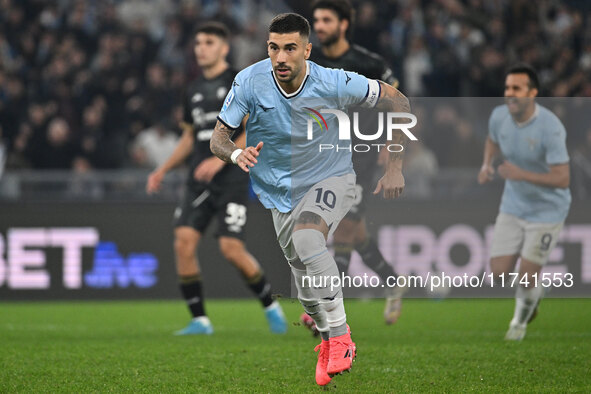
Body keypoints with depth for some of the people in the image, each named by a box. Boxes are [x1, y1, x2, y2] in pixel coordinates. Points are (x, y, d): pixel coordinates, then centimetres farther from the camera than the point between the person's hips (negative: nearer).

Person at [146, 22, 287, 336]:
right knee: (184, 242, -10)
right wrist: (163, 170, 16)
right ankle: (199, 320, -3)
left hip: (232, 178, -6)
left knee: (231, 248, -13)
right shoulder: (194, 90, 17)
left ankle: (270, 306, 10)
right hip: (199, 181, 6)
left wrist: (221, 159, -19)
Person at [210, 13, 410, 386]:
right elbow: (218, 138, -13)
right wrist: (237, 153, -37)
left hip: (332, 178, -4)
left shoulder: (333, 83, -24)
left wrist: (395, 167, -11)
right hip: (281, 191, 4)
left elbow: (397, 101, -11)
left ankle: (340, 336, -24)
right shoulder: (249, 82, -19)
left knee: (306, 239, -33)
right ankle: (329, 340, 39)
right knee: (307, 284, 8)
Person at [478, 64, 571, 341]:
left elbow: (562, 179, -28)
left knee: (527, 277, -4)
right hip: (513, 206, 5)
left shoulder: (550, 128, -27)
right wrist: (486, 165, -3)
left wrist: (522, 174, -37)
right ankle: (533, 292, 32)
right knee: (499, 273, -2)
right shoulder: (499, 116, -9)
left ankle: (521, 318, 29)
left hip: (547, 211, -5)